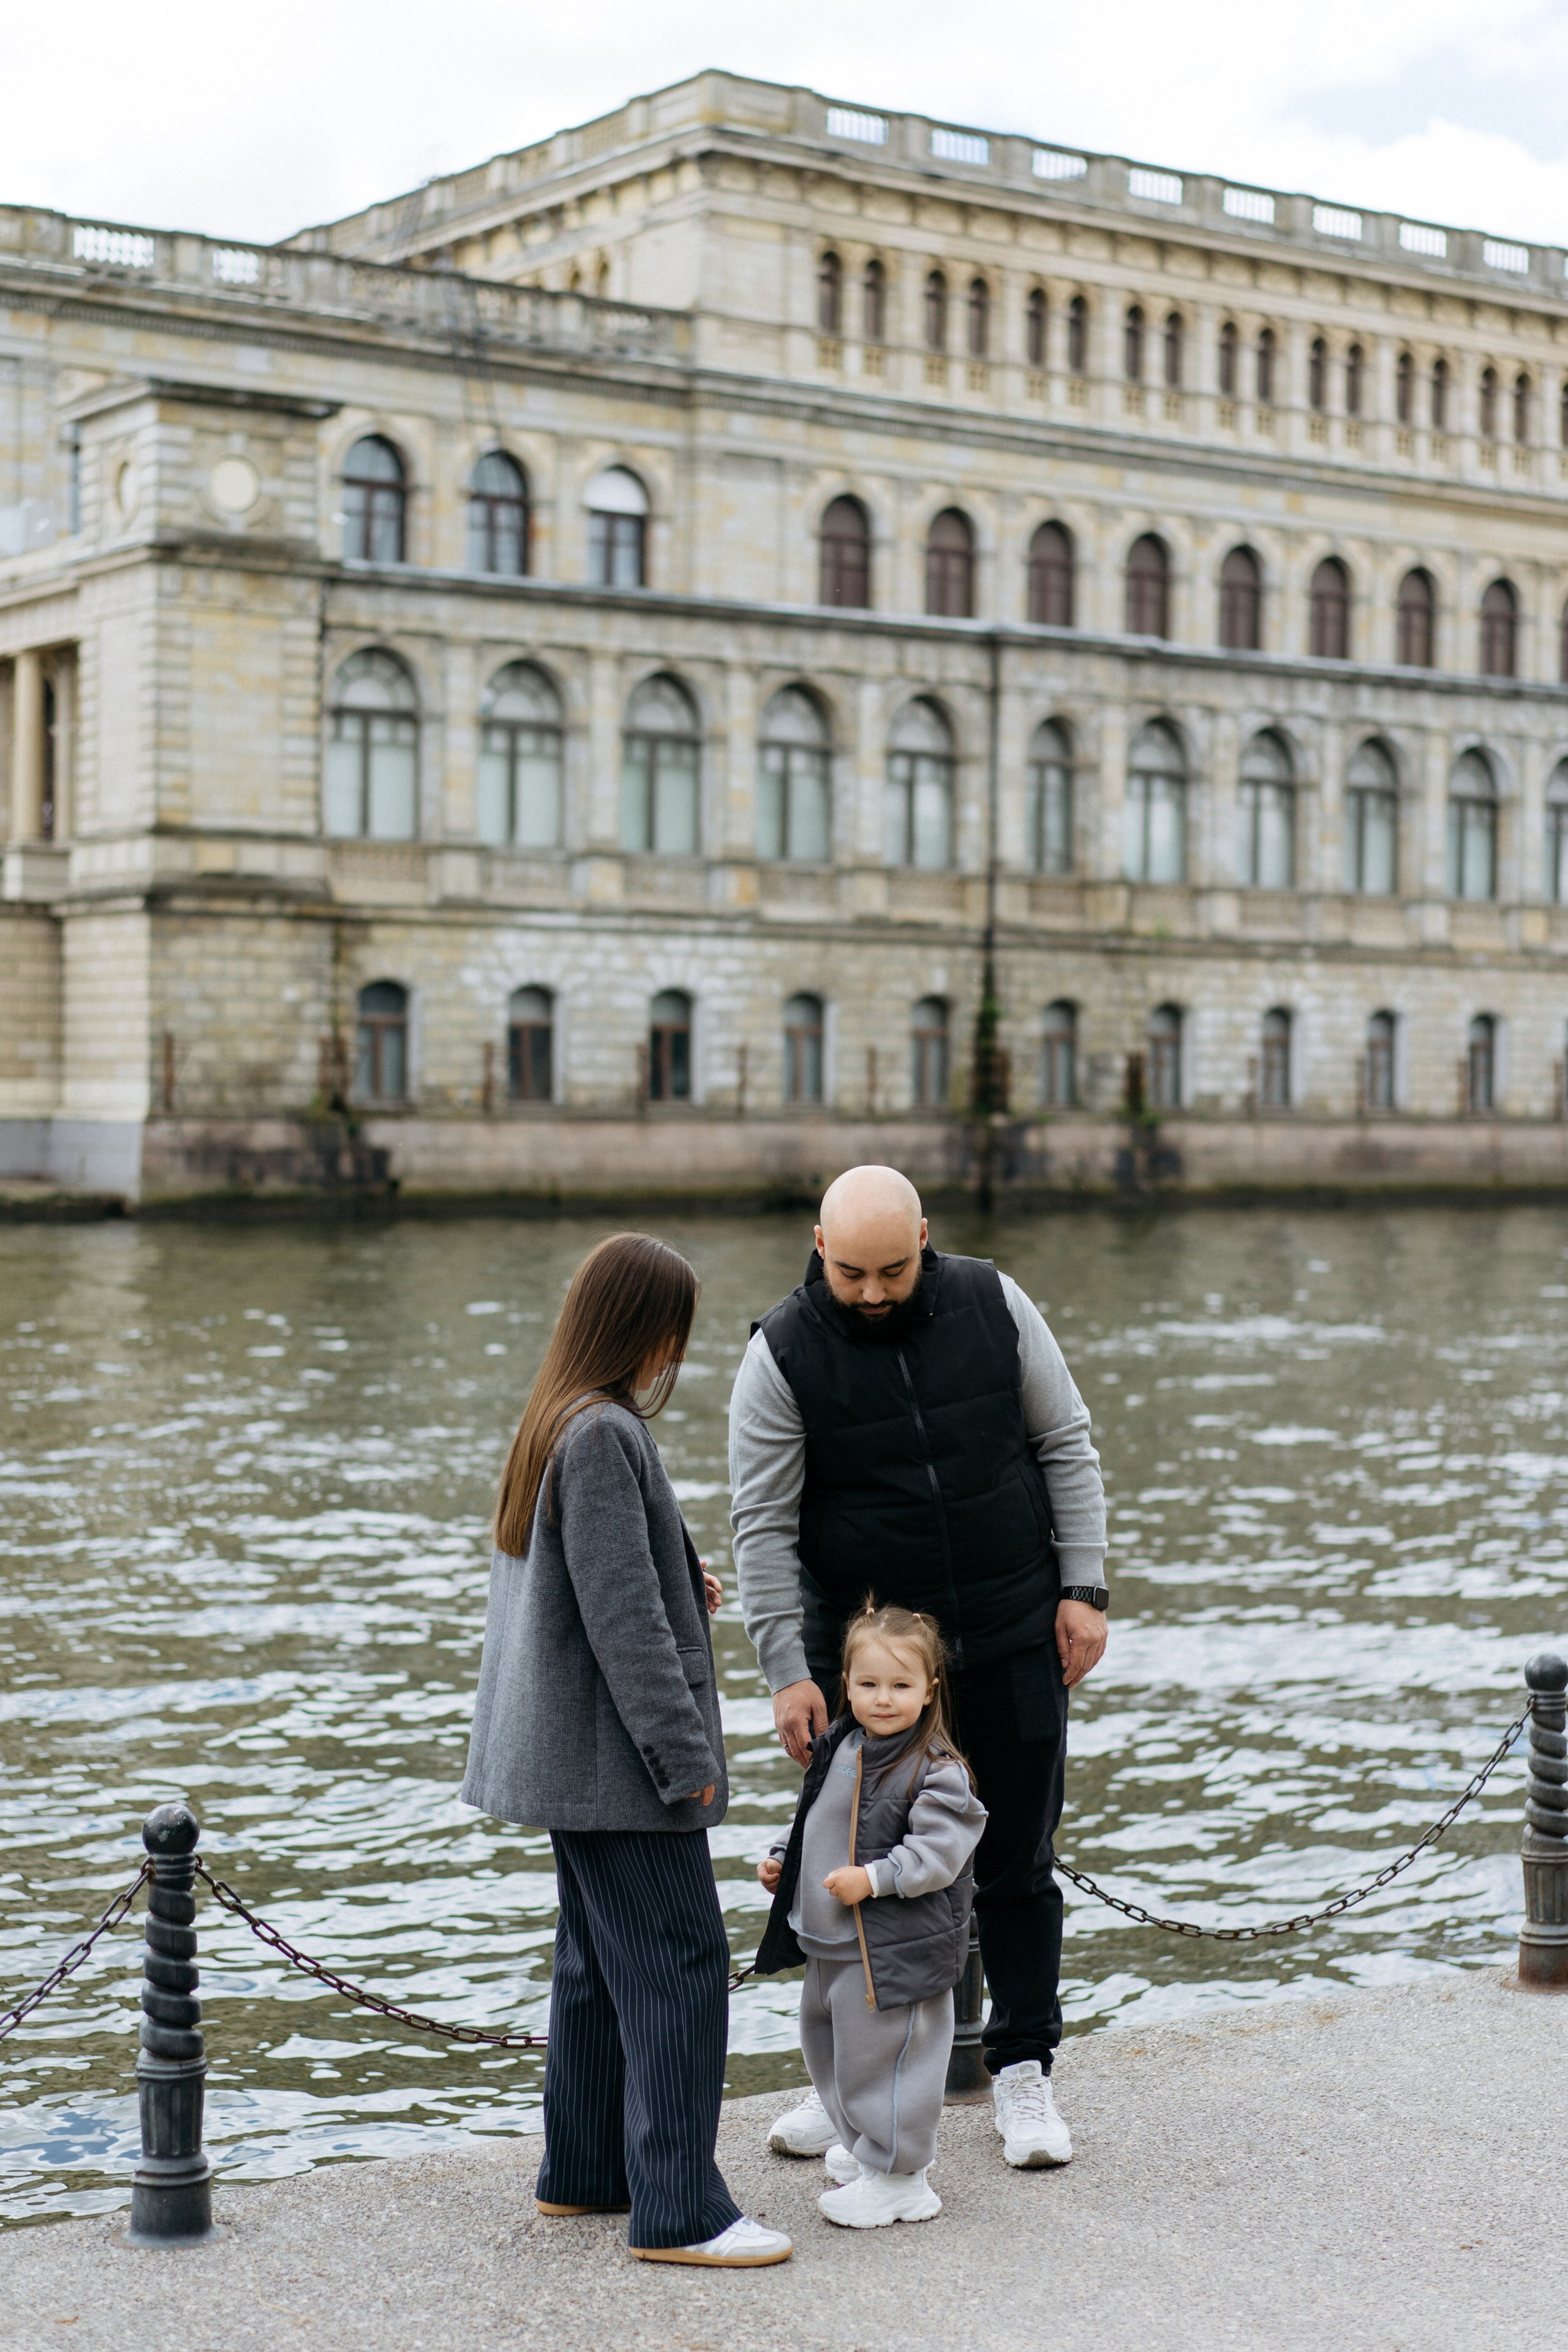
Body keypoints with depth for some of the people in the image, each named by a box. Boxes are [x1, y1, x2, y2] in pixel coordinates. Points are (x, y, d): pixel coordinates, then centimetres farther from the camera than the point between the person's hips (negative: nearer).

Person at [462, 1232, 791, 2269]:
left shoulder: (553, 1425, 12)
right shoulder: (603, 1435, -19)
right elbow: (622, 1614, -21)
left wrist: (682, 1590, 13)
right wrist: (684, 1755, -18)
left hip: (570, 1753, 10)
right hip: (616, 1754, -10)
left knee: (600, 1960, 17)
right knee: (679, 1962, -7)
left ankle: (586, 2169, 26)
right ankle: (678, 2207, -5)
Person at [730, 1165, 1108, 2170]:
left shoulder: (993, 1305, -5)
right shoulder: (782, 1354, -11)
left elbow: (1067, 1446, 2)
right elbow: (763, 1524, -10)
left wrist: (1084, 1587, -3)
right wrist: (787, 1671, -15)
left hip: (1014, 1635, 1)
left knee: (1017, 1860, 7)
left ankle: (1023, 2069, 20)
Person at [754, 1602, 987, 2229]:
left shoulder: (937, 1771, -17)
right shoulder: (837, 1750, 6)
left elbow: (937, 1853, -22)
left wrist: (874, 1879, -27)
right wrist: (782, 1860, 11)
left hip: (897, 1950, -8)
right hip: (829, 1943, 8)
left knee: (882, 2054, -1)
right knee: (825, 2043, 21)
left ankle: (896, 2178, 13)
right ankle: (862, 2143, 41)